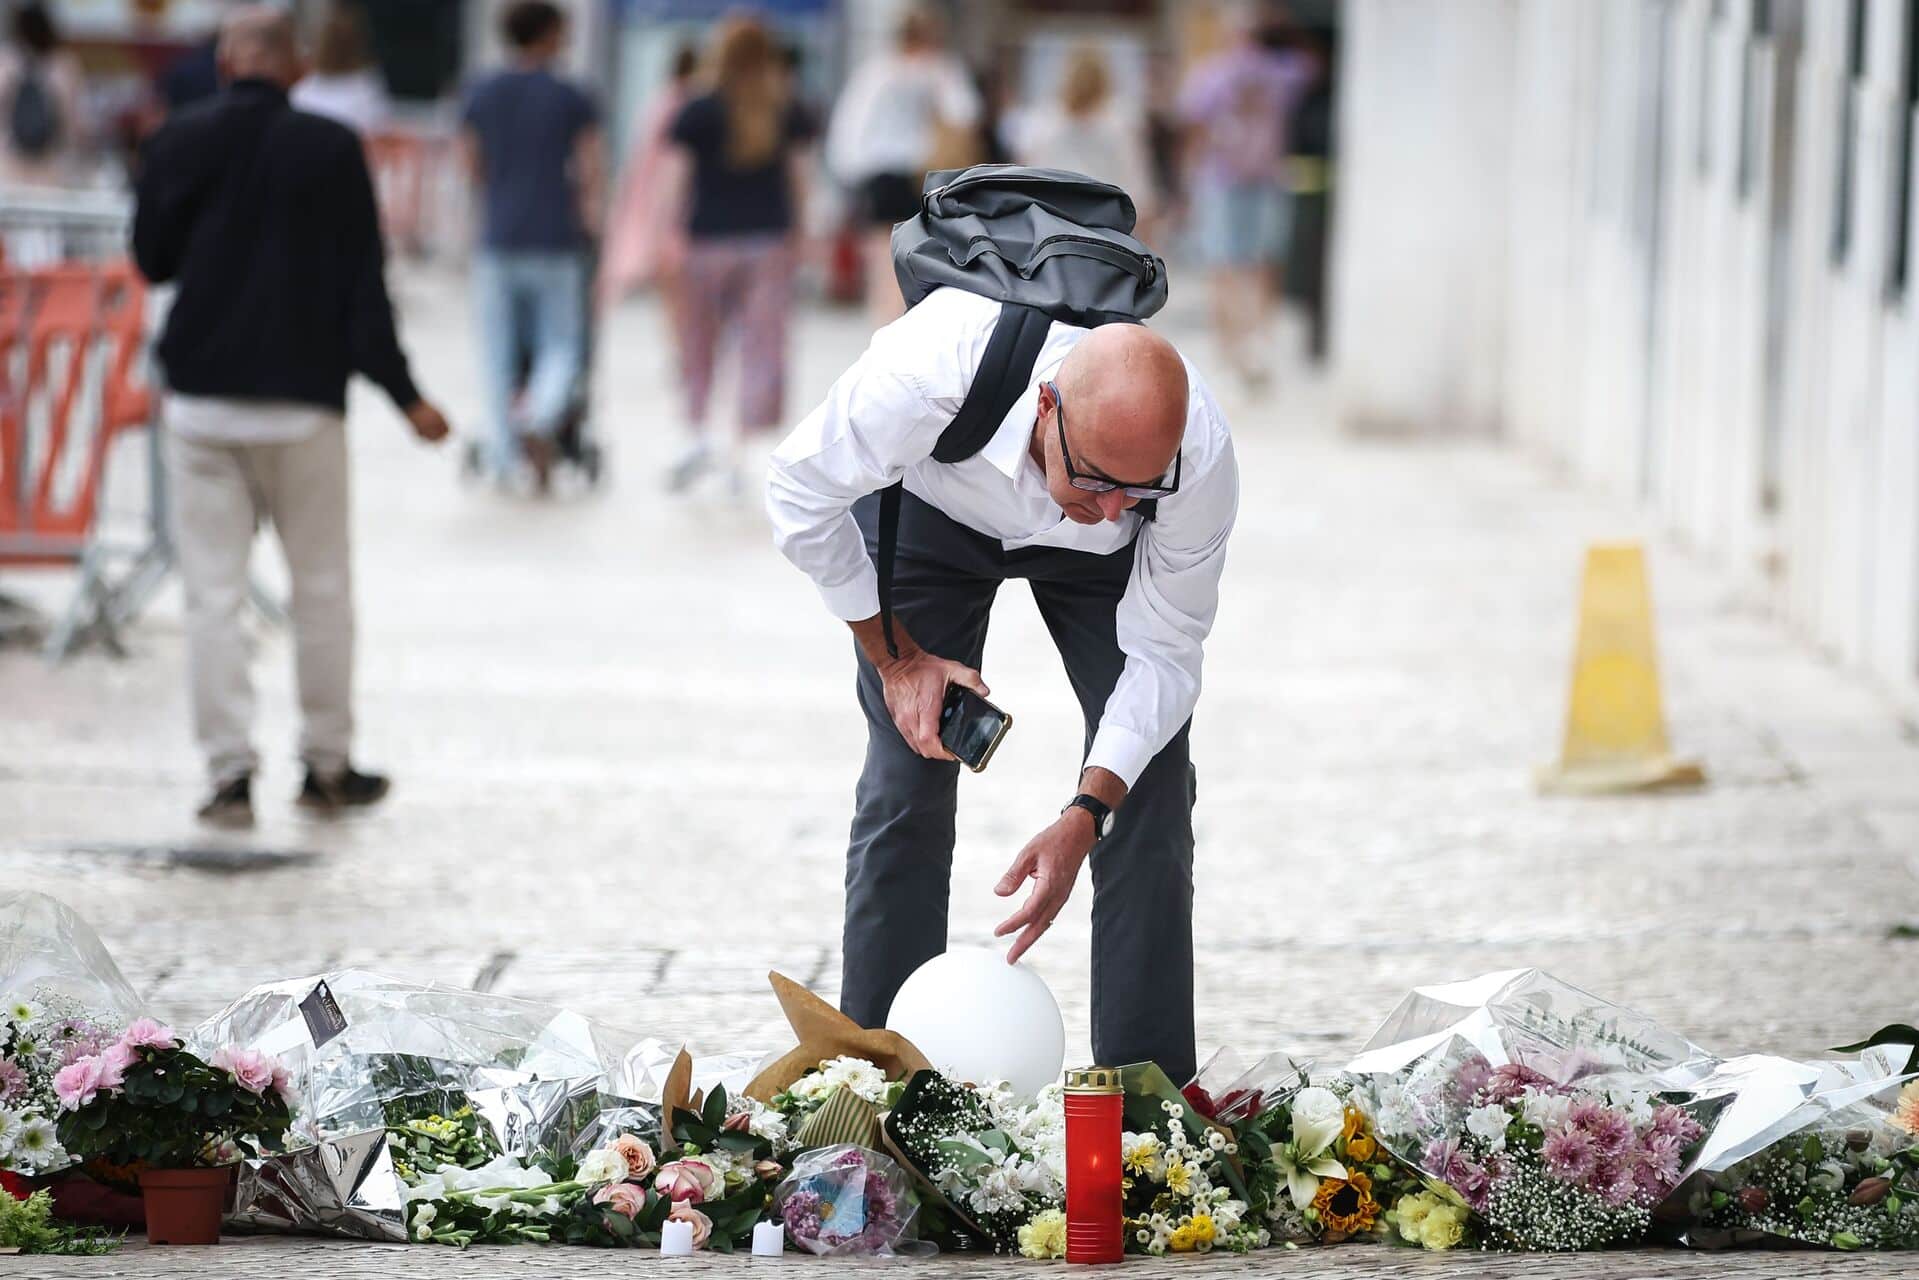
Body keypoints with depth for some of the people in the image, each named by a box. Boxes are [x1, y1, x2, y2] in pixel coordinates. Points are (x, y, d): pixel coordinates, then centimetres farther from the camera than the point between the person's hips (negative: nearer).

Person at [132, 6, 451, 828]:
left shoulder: (179, 144, -2)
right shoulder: (332, 151, -5)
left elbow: (151, 259, 9)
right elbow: (362, 286, -5)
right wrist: (404, 395, -1)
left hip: (201, 399, 1)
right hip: (302, 403, -1)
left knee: (212, 592, 3)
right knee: (322, 588, 12)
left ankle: (230, 773, -3)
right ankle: (327, 766, 17)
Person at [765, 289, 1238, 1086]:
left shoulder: (1200, 459, -39)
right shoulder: (930, 372, -45)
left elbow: (1163, 652, -26)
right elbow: (801, 492, -24)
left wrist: (1086, 815, -38)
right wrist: (898, 657, -19)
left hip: (1096, 558, 1)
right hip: (930, 504, -1)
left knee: (1150, 786, -11)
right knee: (906, 786, -9)